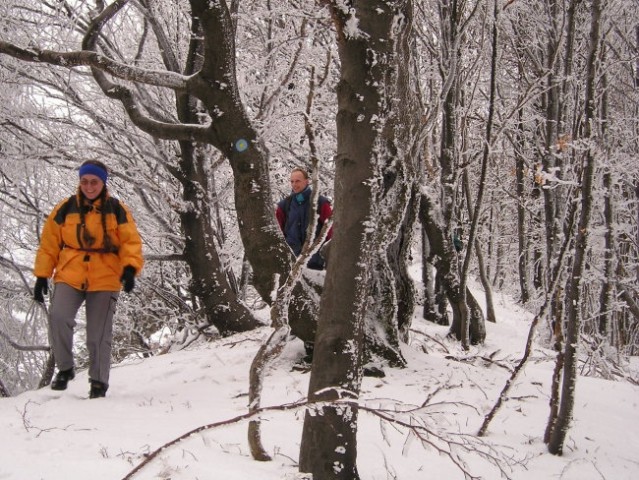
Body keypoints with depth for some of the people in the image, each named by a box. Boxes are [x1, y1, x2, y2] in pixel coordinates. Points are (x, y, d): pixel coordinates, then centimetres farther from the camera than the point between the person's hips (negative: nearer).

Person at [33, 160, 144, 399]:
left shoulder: (117, 210, 4)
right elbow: (49, 244, 10)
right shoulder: (65, 209, 7)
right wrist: (42, 276, 4)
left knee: (99, 335, 0)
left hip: (104, 280, -1)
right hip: (69, 277, 1)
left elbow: (131, 242, 0)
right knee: (58, 318, -22)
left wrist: (130, 268, -18)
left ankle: (99, 382, 16)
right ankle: (65, 368, -2)